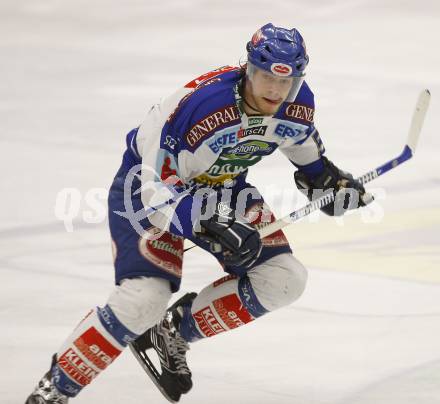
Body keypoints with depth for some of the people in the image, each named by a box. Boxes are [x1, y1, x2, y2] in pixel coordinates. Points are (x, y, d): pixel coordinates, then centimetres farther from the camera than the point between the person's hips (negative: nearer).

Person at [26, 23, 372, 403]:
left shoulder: (297, 103, -16)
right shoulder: (198, 105, -37)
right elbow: (160, 191, -32)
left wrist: (325, 175, 11)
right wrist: (214, 228, -41)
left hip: (222, 188, 7)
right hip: (148, 183, -7)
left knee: (282, 279, -7)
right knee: (145, 299, -24)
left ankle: (175, 331, 7)